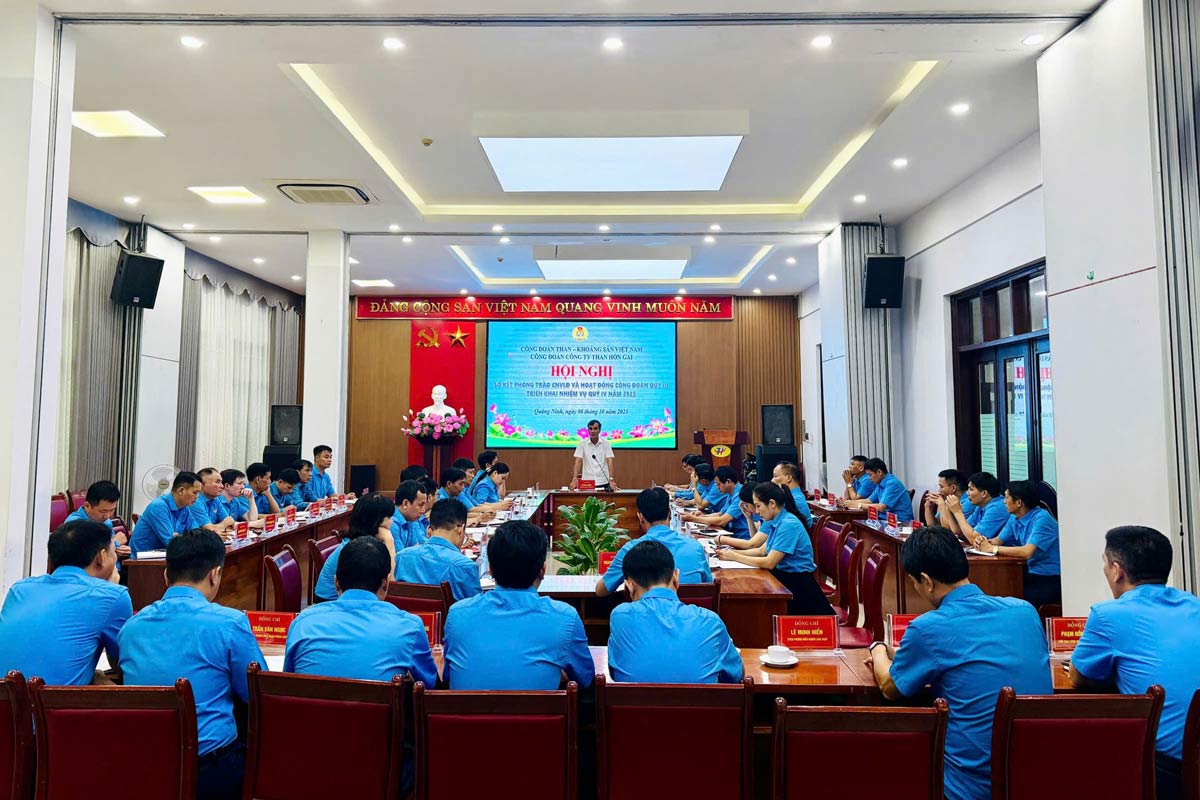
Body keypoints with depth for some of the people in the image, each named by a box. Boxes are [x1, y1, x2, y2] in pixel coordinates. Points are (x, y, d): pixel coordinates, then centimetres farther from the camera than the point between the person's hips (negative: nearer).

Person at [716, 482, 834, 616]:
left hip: (798, 585, -8)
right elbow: (762, 550, 12)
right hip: (784, 576, 8)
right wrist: (734, 552, -2)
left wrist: (735, 557, -15)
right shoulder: (777, 522, 7)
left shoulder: (788, 525, -21)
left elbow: (769, 562, -22)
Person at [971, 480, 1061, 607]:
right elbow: (999, 540, 9)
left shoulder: (1041, 518, -20)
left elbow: (1027, 551, -30)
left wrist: (992, 548, -24)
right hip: (1033, 573, 7)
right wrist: (984, 542, -14)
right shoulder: (1014, 518, 5)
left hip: (1053, 578, -7)